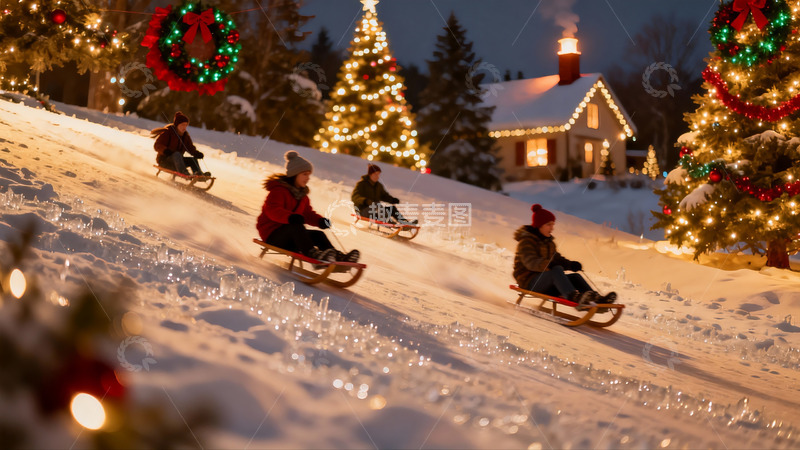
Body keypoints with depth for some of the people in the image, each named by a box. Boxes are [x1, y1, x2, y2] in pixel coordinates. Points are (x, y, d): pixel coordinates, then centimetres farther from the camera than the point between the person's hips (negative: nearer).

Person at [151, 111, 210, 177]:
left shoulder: (185, 136, 10)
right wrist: (165, 150, -35)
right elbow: (157, 145, -14)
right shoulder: (167, 132, -9)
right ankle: (184, 172, -58)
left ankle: (199, 173, -36)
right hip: (164, 160, -7)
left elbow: (191, 148, 7)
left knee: (193, 160, -12)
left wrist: (197, 153, -15)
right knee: (177, 154, -35)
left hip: (176, 160, 7)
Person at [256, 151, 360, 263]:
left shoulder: (302, 193, 17)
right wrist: (290, 217, -46)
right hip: (272, 234, -9)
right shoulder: (279, 189, -12)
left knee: (317, 235, -9)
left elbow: (307, 213, 14)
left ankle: (339, 257, -28)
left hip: (291, 235, 9)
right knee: (296, 227, -35)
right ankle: (313, 254, -55)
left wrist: (320, 221, -9)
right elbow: (272, 210, -27)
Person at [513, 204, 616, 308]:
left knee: (575, 277, -11)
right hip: (529, 282, -9)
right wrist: (550, 265, -41)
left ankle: (597, 300, -33)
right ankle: (575, 298, -59)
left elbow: (556, 258, 11)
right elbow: (531, 262, -26)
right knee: (557, 270, -34)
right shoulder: (526, 241, -11)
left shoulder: (548, 241, 18)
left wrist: (570, 264, -11)